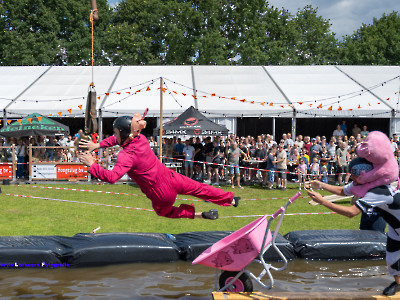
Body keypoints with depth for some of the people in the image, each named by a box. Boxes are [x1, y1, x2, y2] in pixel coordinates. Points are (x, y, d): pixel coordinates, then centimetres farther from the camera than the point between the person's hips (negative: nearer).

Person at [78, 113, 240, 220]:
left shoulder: (126, 156, -27)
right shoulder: (140, 138, -4)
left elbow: (112, 177, -38)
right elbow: (119, 138, 15)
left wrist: (91, 164, -30)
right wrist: (97, 145, 9)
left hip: (161, 194, -6)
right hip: (171, 178, 6)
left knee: (164, 211, 28)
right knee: (199, 188, 24)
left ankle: (199, 214, 26)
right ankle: (231, 199, 40)